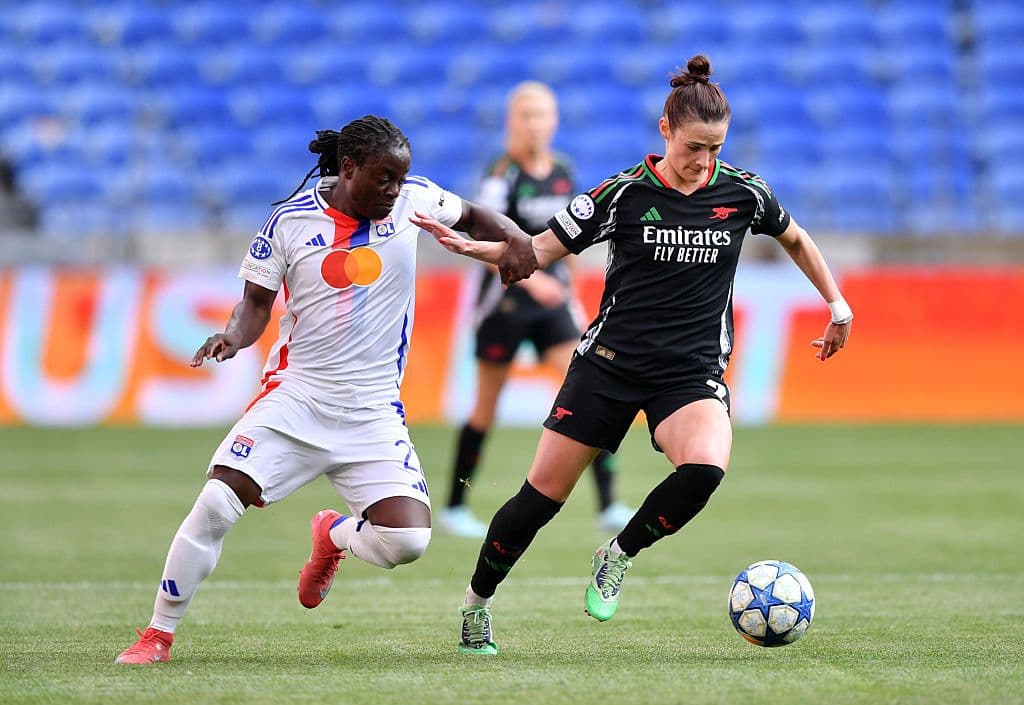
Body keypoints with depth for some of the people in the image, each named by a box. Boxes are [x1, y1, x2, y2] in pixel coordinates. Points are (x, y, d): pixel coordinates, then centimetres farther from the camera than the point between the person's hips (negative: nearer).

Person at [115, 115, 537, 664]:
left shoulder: (412, 199, 0)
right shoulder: (290, 221, -3)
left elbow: (470, 216, 17)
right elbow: (258, 302, 6)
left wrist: (514, 237, -3)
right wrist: (234, 336, -15)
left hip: (373, 413, 1)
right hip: (296, 395, -1)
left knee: (407, 541, -15)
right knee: (216, 504, -19)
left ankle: (333, 535, 22)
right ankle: (159, 634, 0)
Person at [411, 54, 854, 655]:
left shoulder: (742, 192, -1)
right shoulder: (625, 193, -7)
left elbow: (796, 239, 20)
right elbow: (540, 251, -3)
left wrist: (837, 303, 18)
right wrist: (470, 247, -19)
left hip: (693, 373, 1)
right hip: (610, 361, -1)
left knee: (705, 468, -30)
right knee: (543, 495, -1)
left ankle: (619, 557, -4)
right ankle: (476, 605, 22)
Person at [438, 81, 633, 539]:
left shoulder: (563, 172, 6)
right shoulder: (502, 175, -13)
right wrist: (529, 279, -33)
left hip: (551, 302, 5)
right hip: (504, 300, -5)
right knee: (486, 409, 5)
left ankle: (607, 507, -13)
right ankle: (454, 509, 21)